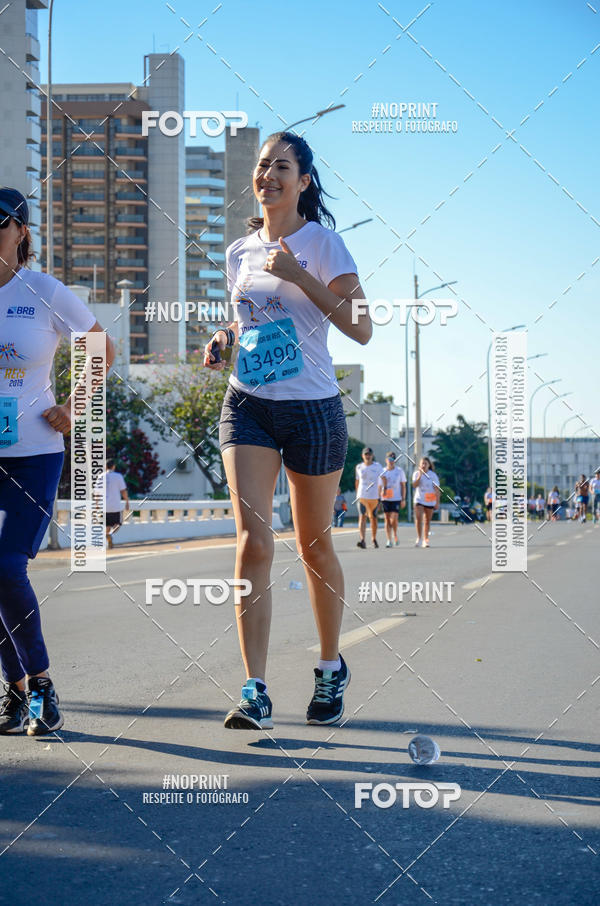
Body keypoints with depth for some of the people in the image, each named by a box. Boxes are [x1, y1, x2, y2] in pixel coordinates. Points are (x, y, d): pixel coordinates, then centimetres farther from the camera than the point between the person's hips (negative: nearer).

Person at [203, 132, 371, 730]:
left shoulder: (322, 242, -5)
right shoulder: (239, 252, 10)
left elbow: (361, 329, -13)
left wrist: (299, 275, -20)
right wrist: (224, 339, 4)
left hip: (313, 409, -3)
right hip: (247, 406, 3)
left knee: (313, 548, 9)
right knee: (253, 541, -13)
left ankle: (331, 667, 32)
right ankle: (255, 692, -15)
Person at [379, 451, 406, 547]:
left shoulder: (400, 471, 5)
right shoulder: (382, 472, 6)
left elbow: (403, 486, 7)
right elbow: (379, 486, 9)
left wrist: (403, 499, 0)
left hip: (396, 498, -2)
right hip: (385, 499, 2)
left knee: (394, 518, -13)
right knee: (387, 519, 0)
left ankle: (395, 535, 12)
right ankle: (389, 540, 4)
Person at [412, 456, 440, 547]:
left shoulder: (433, 475, -1)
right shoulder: (416, 473, 2)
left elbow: (437, 489, 0)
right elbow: (414, 485, -12)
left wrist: (437, 502, -5)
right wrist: (420, 475, -18)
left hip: (430, 501, 0)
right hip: (419, 499, 0)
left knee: (427, 521, 6)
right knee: (418, 518, -18)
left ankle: (425, 540, 15)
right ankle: (419, 538, -7)